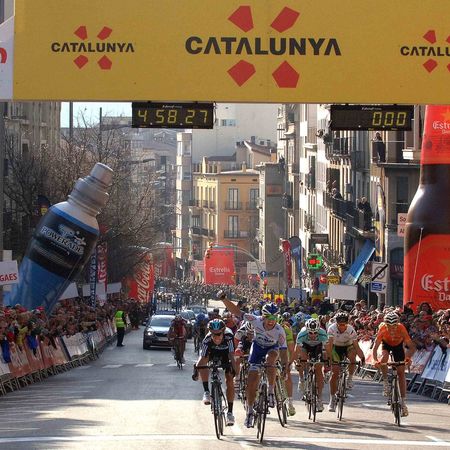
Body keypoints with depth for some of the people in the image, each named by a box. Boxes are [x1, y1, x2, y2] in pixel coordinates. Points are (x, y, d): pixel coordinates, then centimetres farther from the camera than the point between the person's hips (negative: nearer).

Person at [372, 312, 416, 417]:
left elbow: (412, 347, -38)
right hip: (386, 344, 0)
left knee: (401, 372, -5)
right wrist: (375, 360, -56)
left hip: (398, 345, 0)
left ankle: (403, 401, -1)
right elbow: (375, 347, -39)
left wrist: (408, 357, -57)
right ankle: (385, 383, -13)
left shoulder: (401, 328, -37)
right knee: (384, 357, -34)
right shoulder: (382, 329, -36)